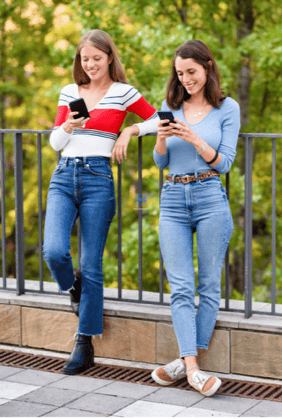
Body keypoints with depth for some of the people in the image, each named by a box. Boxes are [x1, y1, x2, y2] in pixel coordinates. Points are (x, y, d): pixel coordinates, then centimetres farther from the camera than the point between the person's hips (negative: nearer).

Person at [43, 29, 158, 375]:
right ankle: (74, 287, 20)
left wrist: (130, 130, -6)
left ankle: (84, 345, 9)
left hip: (98, 180, -3)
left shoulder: (123, 93, 4)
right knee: (54, 251, -17)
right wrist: (67, 127, -7)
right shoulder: (69, 92, 14)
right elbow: (54, 142, 13)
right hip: (63, 177, 3)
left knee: (91, 266, -1)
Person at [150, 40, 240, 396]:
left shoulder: (227, 108, 3)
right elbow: (160, 161, 12)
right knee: (180, 287, -6)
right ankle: (193, 369, -8)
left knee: (209, 285, 0)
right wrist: (162, 138, -8)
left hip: (210, 199, -2)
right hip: (173, 201, 2)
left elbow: (224, 162, -2)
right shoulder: (170, 106, 12)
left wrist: (194, 139, -16)